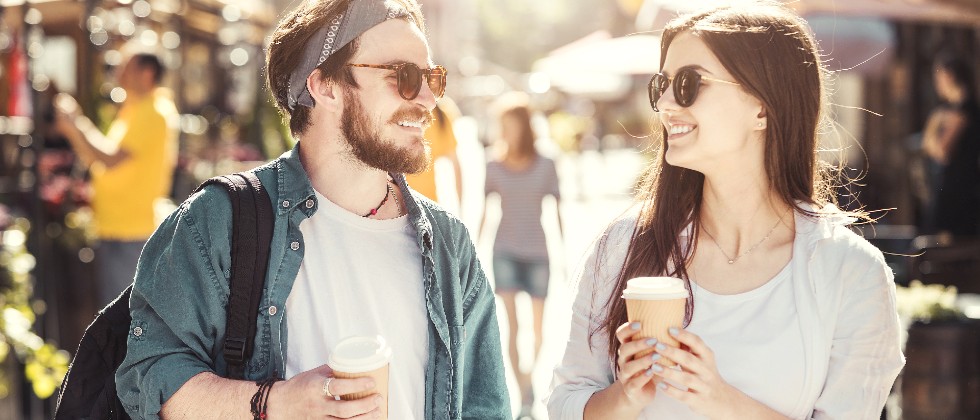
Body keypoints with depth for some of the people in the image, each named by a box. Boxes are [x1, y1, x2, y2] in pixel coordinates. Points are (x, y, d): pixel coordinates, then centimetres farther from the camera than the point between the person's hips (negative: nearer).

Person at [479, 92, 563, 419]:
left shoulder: (546, 166, -3)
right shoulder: (494, 167, 0)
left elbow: (557, 211, 1)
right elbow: (485, 212, 6)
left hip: (537, 253, 0)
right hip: (505, 253, 0)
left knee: (538, 325, 5)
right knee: (511, 324, -10)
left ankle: (530, 377, 32)